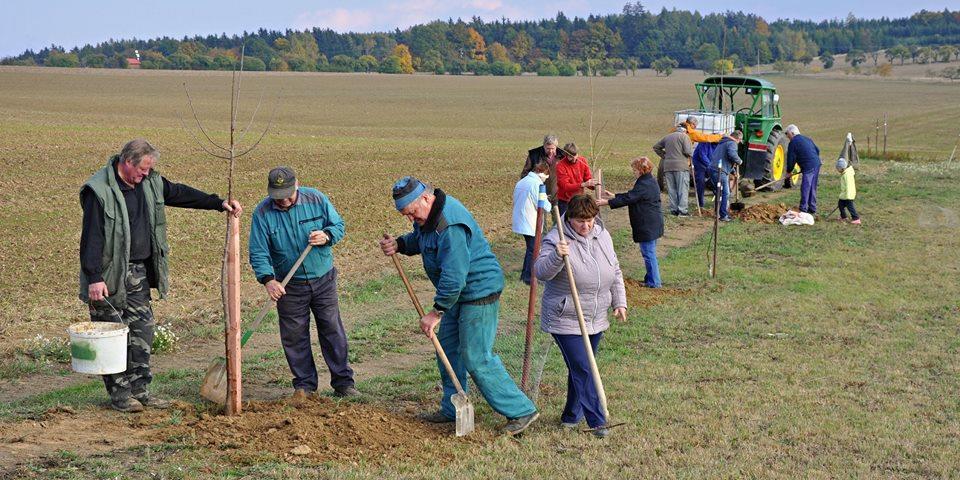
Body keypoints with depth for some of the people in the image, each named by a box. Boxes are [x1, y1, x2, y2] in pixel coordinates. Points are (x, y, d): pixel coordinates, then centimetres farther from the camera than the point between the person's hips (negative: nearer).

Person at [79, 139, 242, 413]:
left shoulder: (149, 183, 6)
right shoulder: (99, 191, -17)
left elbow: (180, 194, 17)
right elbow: (91, 238, -19)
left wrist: (219, 203, 13)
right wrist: (94, 278, -23)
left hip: (139, 272, 8)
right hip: (110, 276, -7)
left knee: (142, 330, 8)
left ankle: (139, 389, 16)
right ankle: (119, 393, 7)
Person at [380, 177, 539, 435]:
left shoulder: (450, 226, -29)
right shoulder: (427, 215, 4)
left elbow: (454, 276, -30)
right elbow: (418, 239, 24)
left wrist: (437, 311, -21)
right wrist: (399, 244, 1)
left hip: (478, 291, -11)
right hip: (458, 292, 11)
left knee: (477, 358, -9)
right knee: (448, 349, 17)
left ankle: (521, 411, -3)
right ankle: (452, 410, 29)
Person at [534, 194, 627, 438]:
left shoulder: (602, 236, 5)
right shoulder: (556, 239, -15)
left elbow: (615, 272, 15)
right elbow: (541, 272, -27)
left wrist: (619, 302, 9)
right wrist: (556, 256, -45)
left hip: (595, 320, 6)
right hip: (565, 321, -6)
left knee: (580, 368, 15)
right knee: (582, 370, -9)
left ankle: (571, 416, 28)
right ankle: (597, 421, -7)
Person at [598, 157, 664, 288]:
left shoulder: (644, 185, -20)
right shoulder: (650, 181, 14)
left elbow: (628, 198, -22)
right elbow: (630, 195, 20)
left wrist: (607, 202, -17)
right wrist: (613, 196, 20)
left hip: (647, 225, -11)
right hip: (652, 223, 11)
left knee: (648, 253, -4)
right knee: (649, 253, 17)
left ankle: (654, 283, 0)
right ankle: (650, 279, 25)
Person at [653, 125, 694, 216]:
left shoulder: (667, 137, 18)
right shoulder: (684, 136, -2)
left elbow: (656, 147, 24)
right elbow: (688, 151, -12)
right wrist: (690, 157, 9)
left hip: (668, 167, 5)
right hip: (681, 166, -5)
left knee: (671, 189, 7)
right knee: (683, 189, -3)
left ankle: (674, 209, 7)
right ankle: (682, 210, -9)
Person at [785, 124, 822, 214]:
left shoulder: (793, 143, -4)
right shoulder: (806, 138, 21)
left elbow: (791, 159, -2)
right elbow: (817, 150, 23)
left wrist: (788, 171, 11)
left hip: (808, 167, -9)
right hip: (817, 164, 9)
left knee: (805, 188, -6)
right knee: (812, 188, 16)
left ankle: (803, 209, -6)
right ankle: (812, 208, 21)